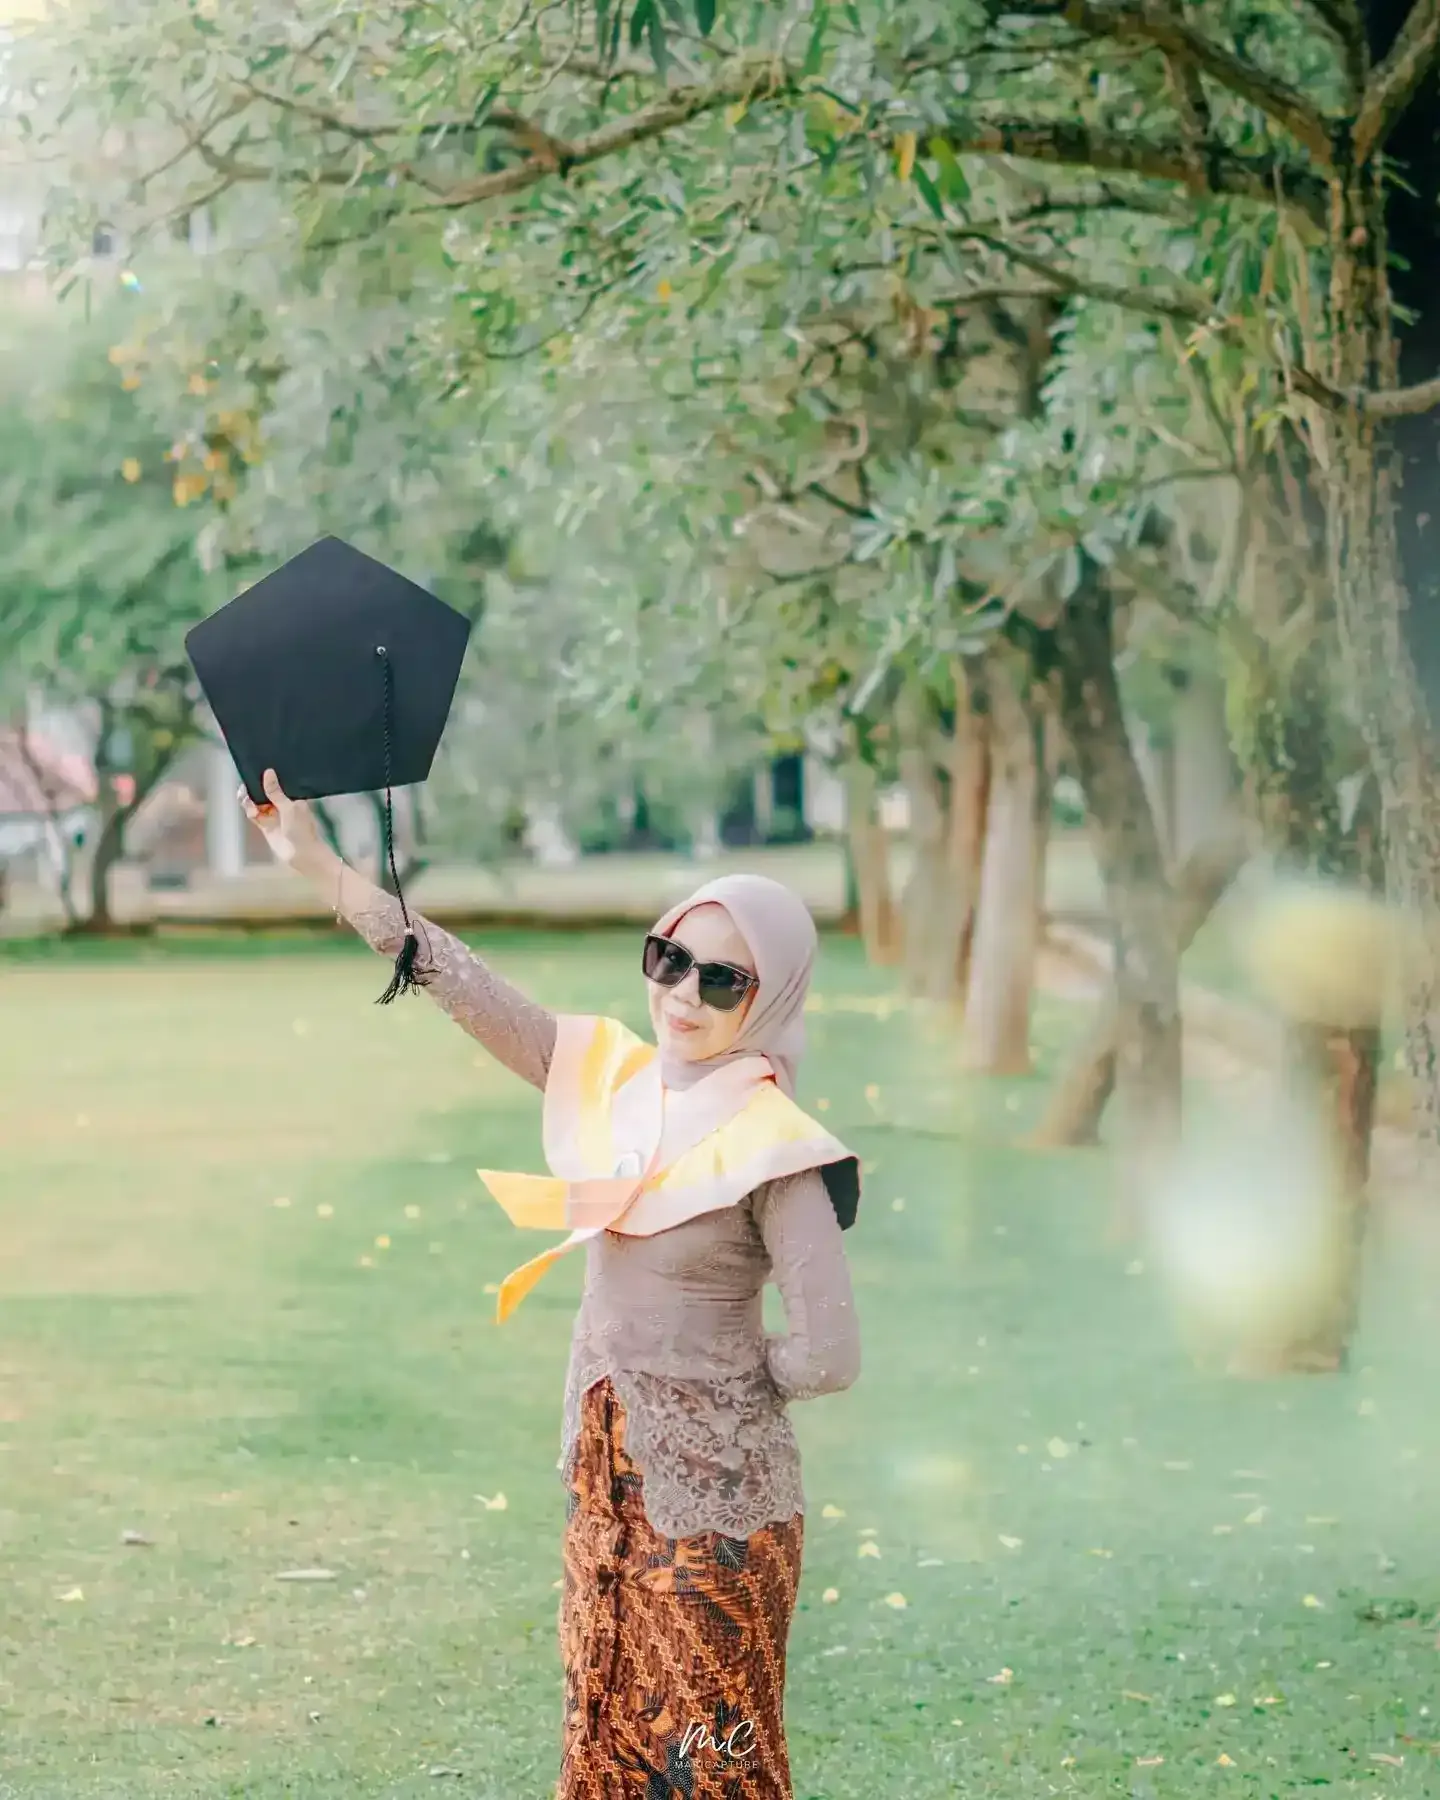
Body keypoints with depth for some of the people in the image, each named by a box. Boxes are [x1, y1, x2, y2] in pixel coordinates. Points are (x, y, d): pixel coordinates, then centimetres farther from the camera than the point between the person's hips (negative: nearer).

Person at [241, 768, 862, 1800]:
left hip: (711, 1504, -7)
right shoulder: (615, 1074, 2)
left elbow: (829, 1358, -19)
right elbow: (475, 992, 2)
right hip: (607, 1483, 7)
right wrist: (325, 870, -1)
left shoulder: (772, 1146, -17)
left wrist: (724, 1368, -2)